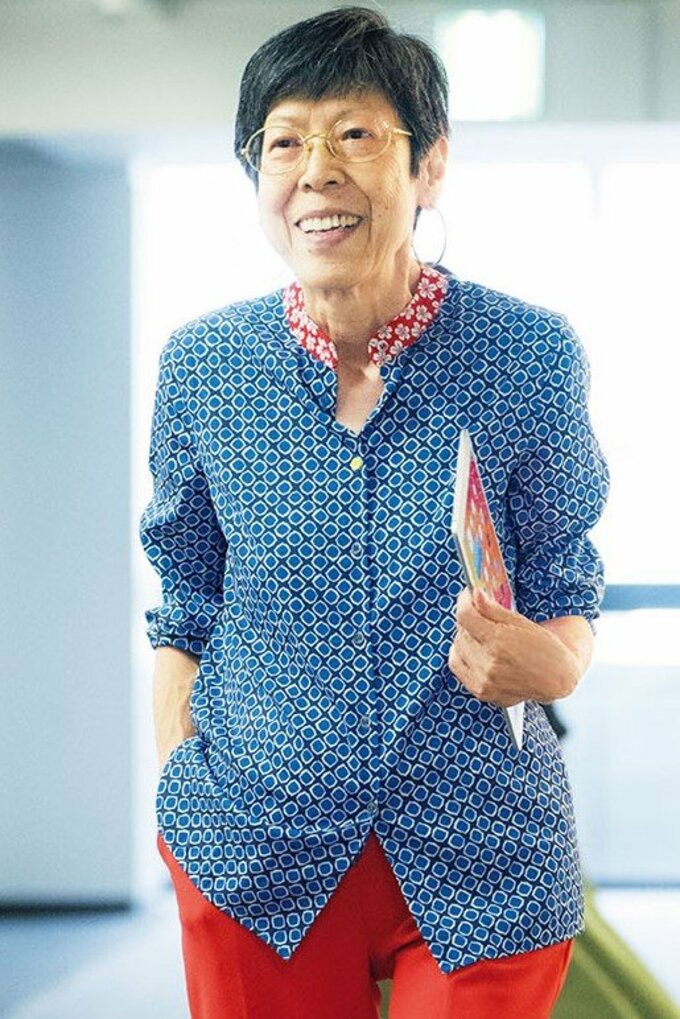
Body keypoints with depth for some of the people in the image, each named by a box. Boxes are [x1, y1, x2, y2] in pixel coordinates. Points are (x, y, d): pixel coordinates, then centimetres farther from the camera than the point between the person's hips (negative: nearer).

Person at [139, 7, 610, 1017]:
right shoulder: (201, 365, -3)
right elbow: (185, 612, 8)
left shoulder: (531, 357, -9)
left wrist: (546, 663, -19)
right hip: (255, 857, 2)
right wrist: (176, 808, 4)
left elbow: (569, 588, 2)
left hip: (482, 857, -1)